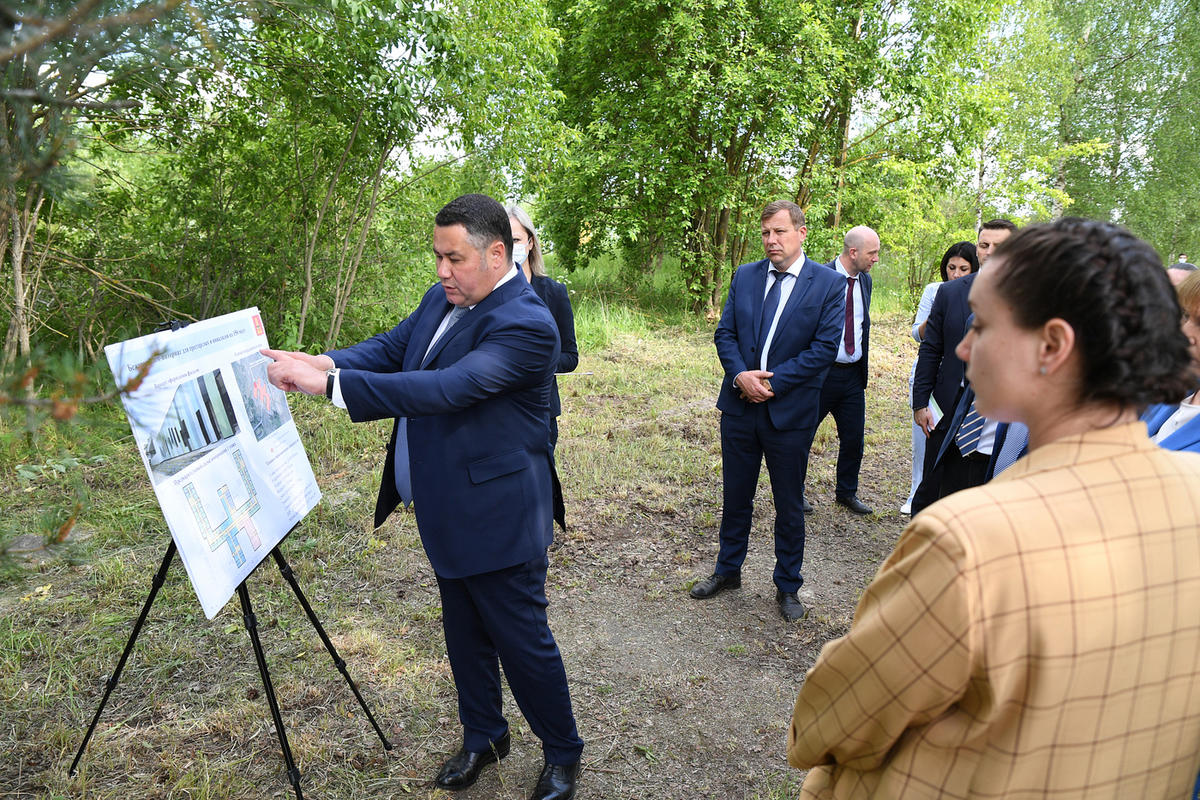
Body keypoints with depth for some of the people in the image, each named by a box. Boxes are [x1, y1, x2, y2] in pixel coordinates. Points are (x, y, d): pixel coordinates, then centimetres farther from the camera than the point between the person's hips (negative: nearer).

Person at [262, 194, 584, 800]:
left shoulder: (526, 324, -25)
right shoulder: (442, 300, 5)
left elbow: (445, 389, -33)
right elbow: (390, 347, 5)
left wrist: (327, 382, -33)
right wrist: (322, 360, -15)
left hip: (494, 519, -8)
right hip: (446, 513, 8)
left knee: (522, 641, 7)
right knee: (464, 637, 22)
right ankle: (484, 737, 45)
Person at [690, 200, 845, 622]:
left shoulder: (829, 283, -6)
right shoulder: (744, 276, 5)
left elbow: (825, 347, -11)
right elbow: (725, 333, 3)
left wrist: (772, 382, -16)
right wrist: (741, 374, -15)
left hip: (790, 410, -3)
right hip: (739, 406, 3)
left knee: (789, 505, 11)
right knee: (735, 496, 16)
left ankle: (787, 585, 28)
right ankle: (728, 570, 35)